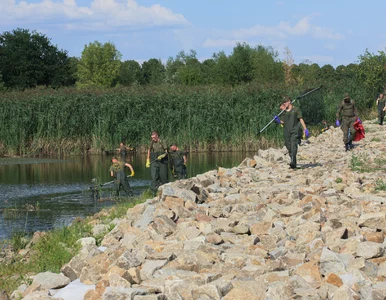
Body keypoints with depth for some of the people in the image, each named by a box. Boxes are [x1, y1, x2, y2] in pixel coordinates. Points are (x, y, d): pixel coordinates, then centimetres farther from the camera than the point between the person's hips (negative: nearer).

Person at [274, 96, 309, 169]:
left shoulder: (295, 110, 1)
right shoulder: (284, 112, 16)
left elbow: (301, 120, -1)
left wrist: (305, 129, -7)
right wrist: (278, 121, 4)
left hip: (295, 132, -6)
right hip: (287, 132, 6)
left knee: (293, 147, -19)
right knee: (289, 148, 5)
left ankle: (293, 162, -30)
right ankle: (293, 165, 13)